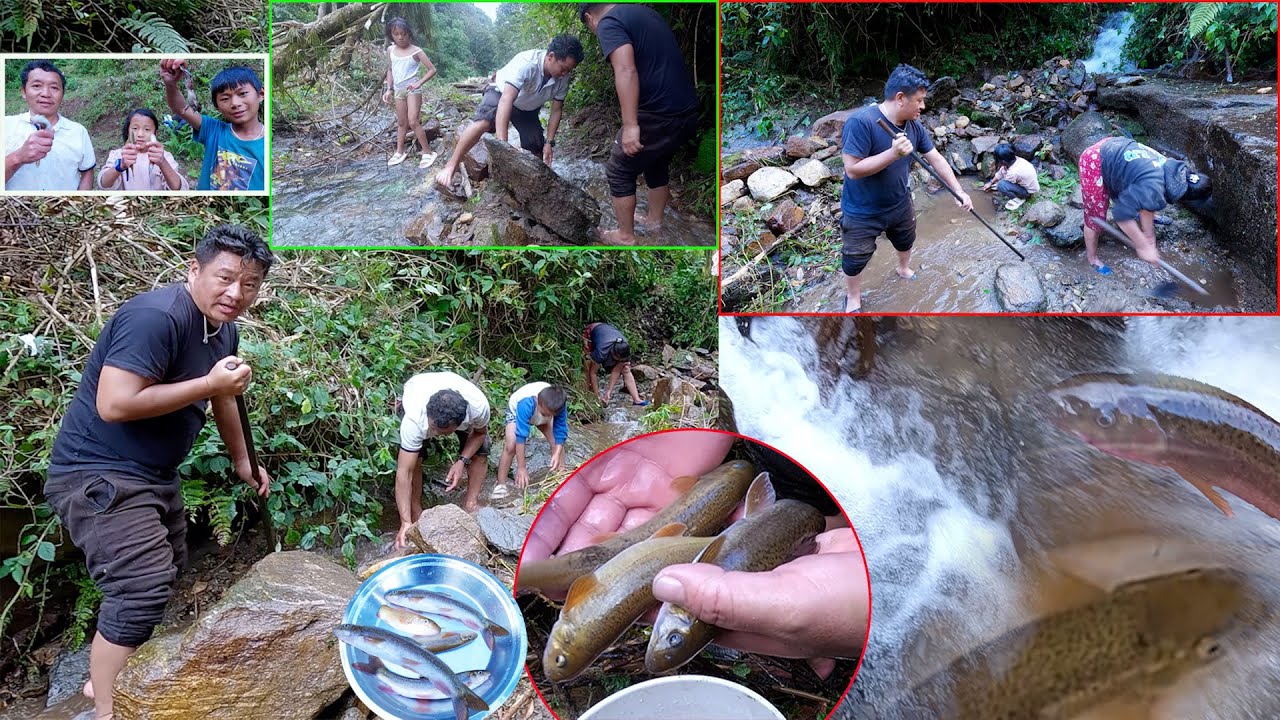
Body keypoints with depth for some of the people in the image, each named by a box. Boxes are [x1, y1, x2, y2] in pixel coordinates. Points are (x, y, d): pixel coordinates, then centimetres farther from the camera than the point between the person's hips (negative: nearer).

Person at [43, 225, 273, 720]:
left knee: (165, 576, 21)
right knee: (143, 587, -19)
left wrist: (242, 461, 27)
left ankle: (106, 676, 40)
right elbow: (115, 405, -32)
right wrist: (209, 383, -27)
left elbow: (222, 398, 21)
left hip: (155, 474, 10)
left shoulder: (223, 328, 5)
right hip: (99, 475, -10)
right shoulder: (155, 317, -25)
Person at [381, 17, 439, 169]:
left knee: (413, 122, -14)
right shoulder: (390, 50, 4)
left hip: (412, 89, -5)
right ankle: (399, 152, 24)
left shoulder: (416, 51, -12)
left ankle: (428, 153, -7)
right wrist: (389, 89, 10)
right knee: (401, 123, 14)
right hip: (398, 90, 6)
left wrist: (419, 83, -21)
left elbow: (432, 69, -10)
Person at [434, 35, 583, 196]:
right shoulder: (526, 63, -39)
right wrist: (502, 144, -57)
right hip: (501, 94, -6)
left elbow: (556, 111, -8)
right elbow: (506, 101, -48)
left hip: (528, 109, 6)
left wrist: (549, 142, -17)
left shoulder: (563, 78, -21)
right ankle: (450, 167, -33)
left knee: (537, 150, -5)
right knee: (484, 120, -34)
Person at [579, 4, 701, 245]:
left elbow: (626, 70, -23)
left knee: (619, 171, 10)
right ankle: (654, 220, 43)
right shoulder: (645, 12, 20)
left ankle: (625, 235, 19)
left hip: (658, 115, -8)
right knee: (656, 164, 30)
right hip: (688, 111, 8)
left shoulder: (609, 23, -7)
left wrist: (630, 125, -27)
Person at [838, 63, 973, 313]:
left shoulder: (914, 126, -9)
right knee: (855, 259, 11)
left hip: (900, 204, 7)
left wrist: (958, 191, -3)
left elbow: (936, 159, 1)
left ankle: (904, 270, 61)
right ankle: (853, 299, 37)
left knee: (906, 242, 31)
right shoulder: (861, 122, -31)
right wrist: (894, 153, -38)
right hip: (862, 212, -7)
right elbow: (853, 169, -33)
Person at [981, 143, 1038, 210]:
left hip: (1029, 191, -8)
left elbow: (1003, 184, -16)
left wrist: (991, 188, 1)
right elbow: (1000, 173, 4)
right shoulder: (1014, 160, -15)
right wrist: (990, 183, 13)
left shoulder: (1013, 172, -37)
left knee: (1001, 185, -30)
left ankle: (1018, 199, -7)